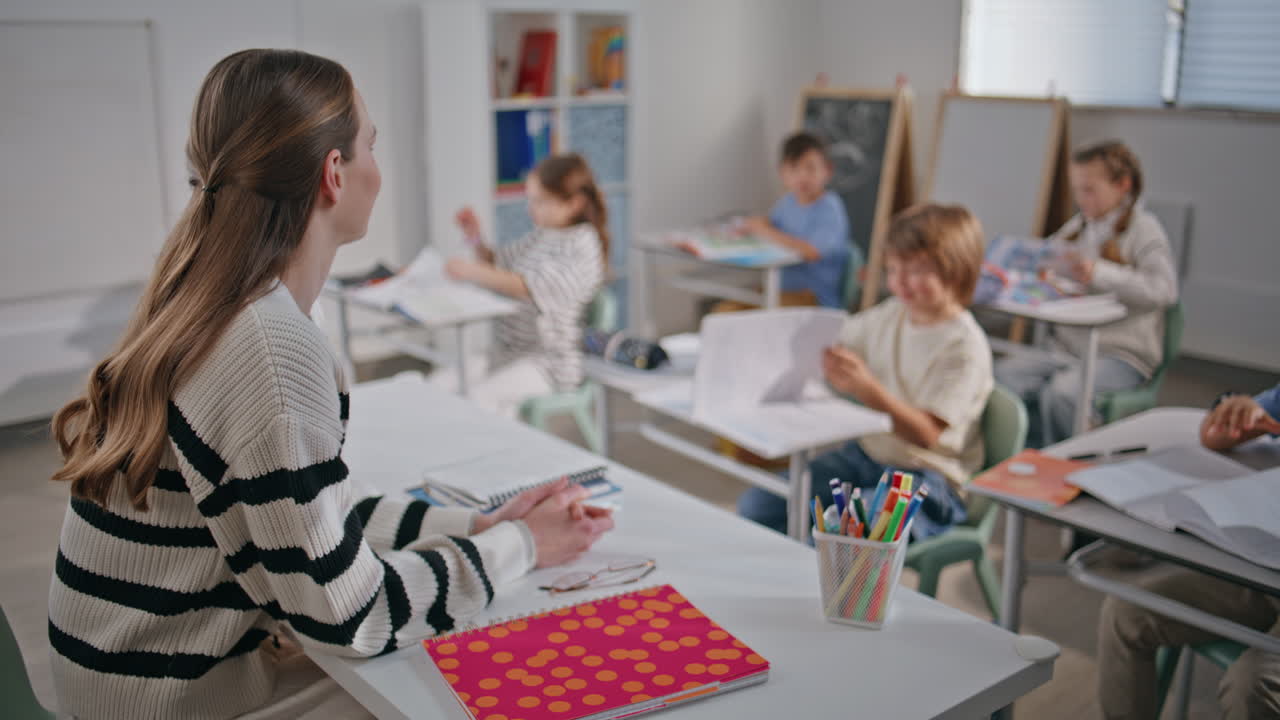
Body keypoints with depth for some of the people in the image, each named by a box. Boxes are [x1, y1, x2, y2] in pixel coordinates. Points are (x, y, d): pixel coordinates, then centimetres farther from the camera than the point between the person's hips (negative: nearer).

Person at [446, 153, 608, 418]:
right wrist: (477, 240, 5)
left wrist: (472, 272, -29)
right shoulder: (541, 235, 10)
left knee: (480, 396, -29)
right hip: (506, 350, 8)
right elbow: (497, 264, 25)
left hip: (549, 361, -8)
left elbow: (535, 288, -27)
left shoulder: (582, 245, -14)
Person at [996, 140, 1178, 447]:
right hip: (1067, 348, 6)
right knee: (1006, 373, -22)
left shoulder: (1143, 229, -4)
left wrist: (1099, 273, -28)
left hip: (1121, 355, -6)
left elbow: (1165, 289, -19)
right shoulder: (1078, 227, 17)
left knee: (1061, 391, -34)